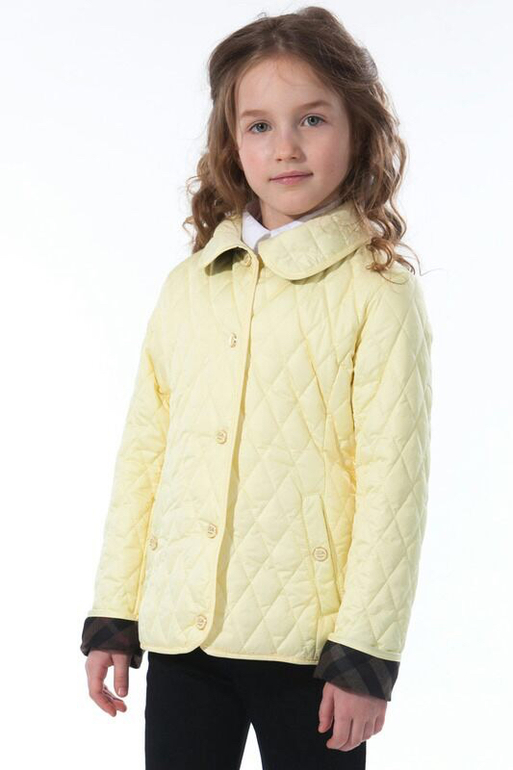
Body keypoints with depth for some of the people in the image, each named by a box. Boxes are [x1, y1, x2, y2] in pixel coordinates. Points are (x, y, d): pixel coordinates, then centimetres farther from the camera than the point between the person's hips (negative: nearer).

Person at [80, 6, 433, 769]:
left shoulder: (378, 292, -5)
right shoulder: (187, 286, 9)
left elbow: (392, 482, -8)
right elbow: (143, 456, 10)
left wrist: (366, 654, -10)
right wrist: (112, 618, 9)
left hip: (310, 642, -4)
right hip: (180, 630, 4)